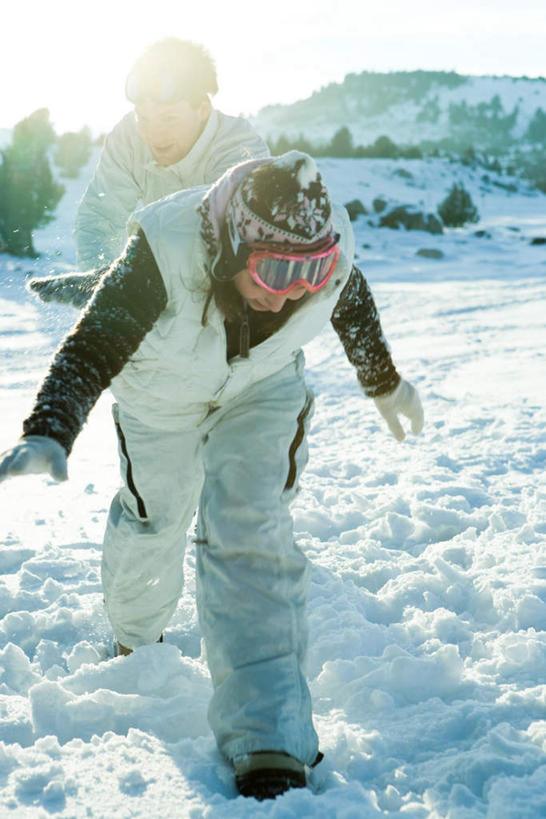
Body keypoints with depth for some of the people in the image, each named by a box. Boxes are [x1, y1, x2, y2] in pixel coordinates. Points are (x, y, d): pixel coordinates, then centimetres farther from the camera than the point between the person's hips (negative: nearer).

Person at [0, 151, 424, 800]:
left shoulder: (330, 251, -30)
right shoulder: (164, 256, -41)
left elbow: (354, 308, -6)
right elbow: (92, 347, -41)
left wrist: (384, 384, 11)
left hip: (262, 388, 1)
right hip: (162, 392, 0)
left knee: (248, 528, -16)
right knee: (154, 515, 14)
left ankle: (270, 752, -16)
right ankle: (135, 642, 50)